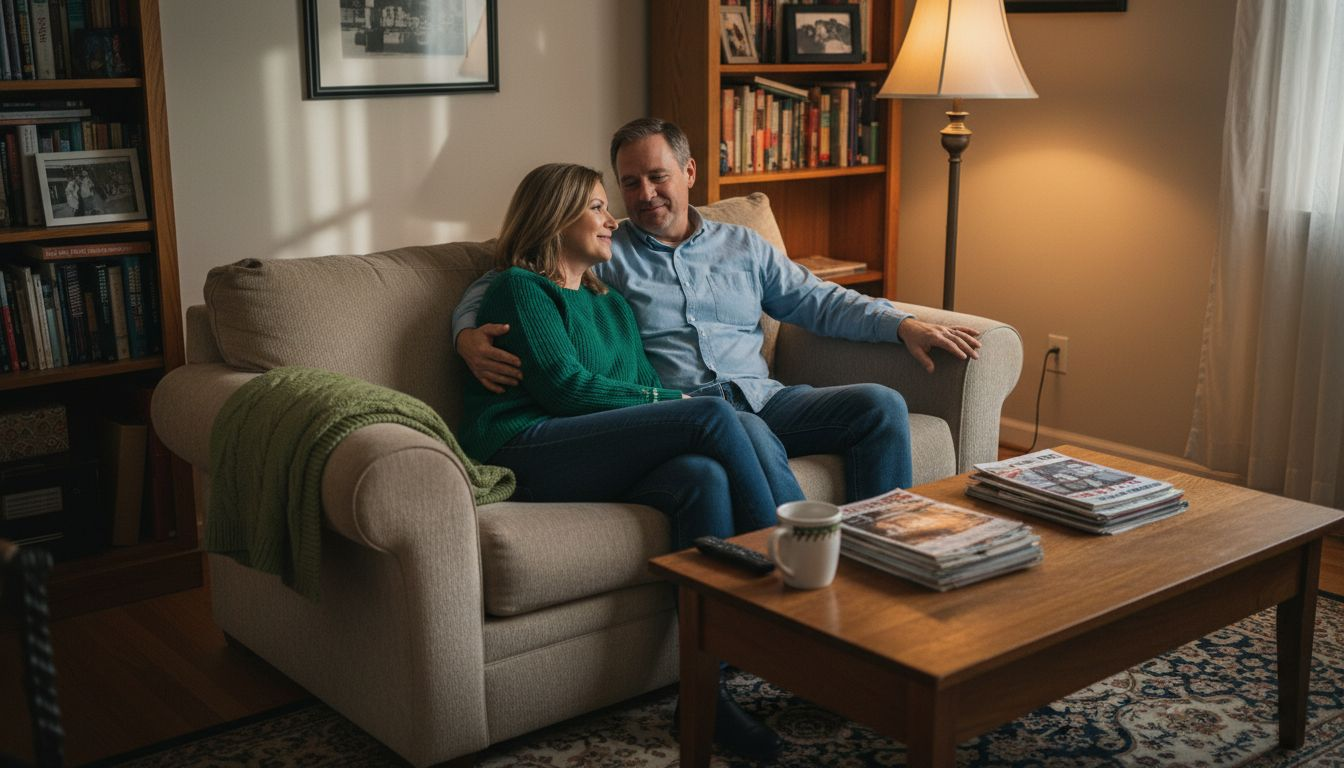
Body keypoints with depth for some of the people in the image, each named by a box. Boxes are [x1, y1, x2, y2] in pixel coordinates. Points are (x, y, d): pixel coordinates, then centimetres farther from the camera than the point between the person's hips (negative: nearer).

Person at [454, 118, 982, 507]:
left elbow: (820, 302, 22)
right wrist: (468, 335, -13)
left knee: (881, 405, -19)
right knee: (748, 433, -39)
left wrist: (903, 324, 9)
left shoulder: (743, 247, 24)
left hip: (763, 398, 5)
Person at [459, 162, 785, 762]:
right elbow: (565, 385, -7)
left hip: (599, 466, 6)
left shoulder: (612, 306, 31)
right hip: (523, 455, -6)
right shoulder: (519, 287, 7)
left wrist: (678, 403, -4)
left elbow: (646, 389, 20)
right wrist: (674, 403, -3)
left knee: (703, 477, -29)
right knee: (713, 417, -22)